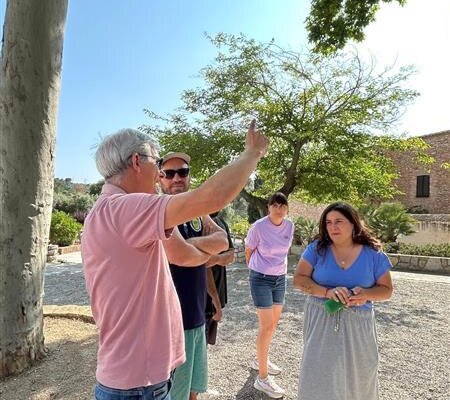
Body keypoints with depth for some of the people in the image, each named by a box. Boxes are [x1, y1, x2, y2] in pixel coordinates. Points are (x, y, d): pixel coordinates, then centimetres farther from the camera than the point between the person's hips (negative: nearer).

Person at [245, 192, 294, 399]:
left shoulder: (289, 225, -2)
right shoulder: (258, 226, -17)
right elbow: (248, 251, -2)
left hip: (280, 278, 6)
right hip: (261, 279, -6)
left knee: (273, 322, 16)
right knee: (266, 325, -4)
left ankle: (260, 359, 38)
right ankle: (262, 378, 9)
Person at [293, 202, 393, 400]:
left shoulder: (373, 254, -4)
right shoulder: (317, 249, -5)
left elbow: (386, 289, 3)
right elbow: (299, 279, -8)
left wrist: (366, 294, -19)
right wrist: (327, 292, -23)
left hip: (357, 324, 1)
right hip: (321, 321, 0)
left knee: (358, 376, 15)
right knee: (319, 374, 6)